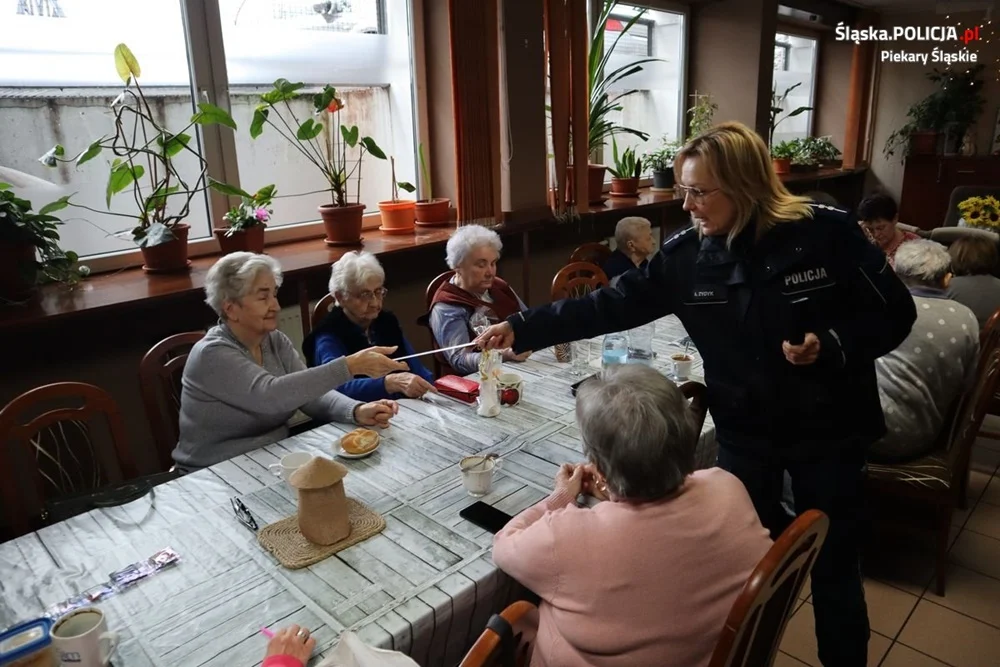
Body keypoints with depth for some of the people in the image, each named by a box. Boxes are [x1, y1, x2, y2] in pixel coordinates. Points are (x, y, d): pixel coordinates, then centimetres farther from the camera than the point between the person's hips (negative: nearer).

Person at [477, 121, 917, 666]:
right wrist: (520, 329, -12)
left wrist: (831, 346, -25)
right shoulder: (686, 254, -8)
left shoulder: (826, 232, -16)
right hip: (743, 432, 2)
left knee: (833, 567, 14)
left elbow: (894, 313, -7)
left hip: (829, 430, -2)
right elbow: (610, 306, -9)